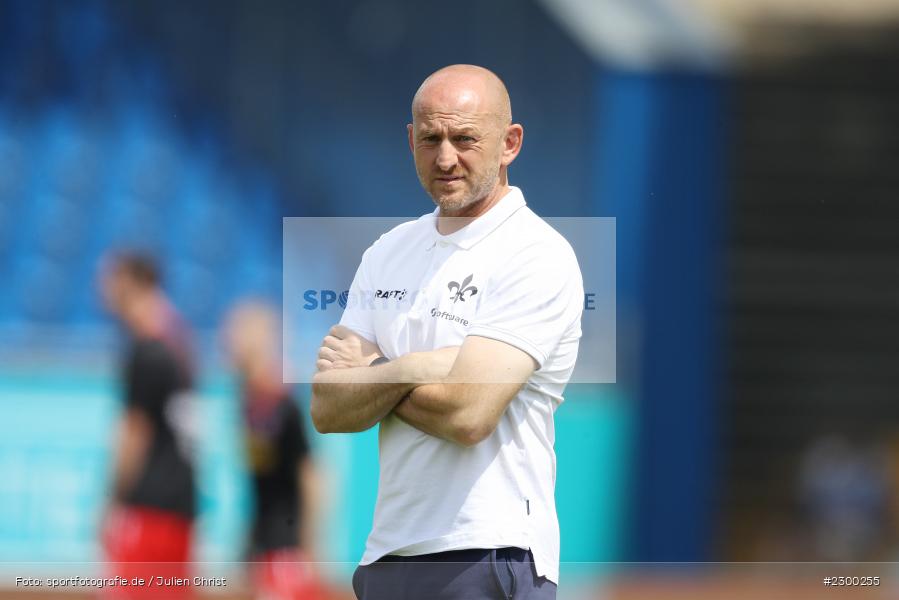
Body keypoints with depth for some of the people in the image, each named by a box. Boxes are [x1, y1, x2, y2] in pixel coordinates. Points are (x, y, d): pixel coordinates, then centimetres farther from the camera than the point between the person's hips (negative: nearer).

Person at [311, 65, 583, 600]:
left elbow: (467, 414, -18)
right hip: (388, 552, 6)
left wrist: (368, 375, -2)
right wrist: (416, 366, -11)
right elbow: (329, 411, 5)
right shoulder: (389, 253, 13)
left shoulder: (538, 258, -8)